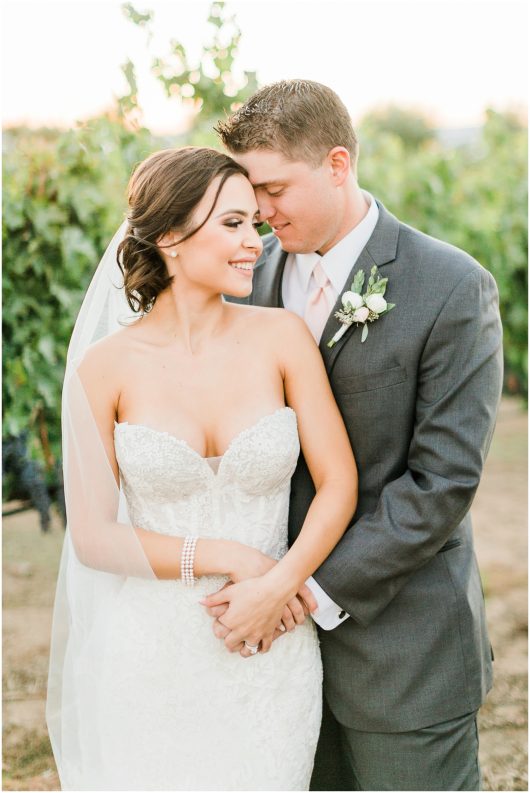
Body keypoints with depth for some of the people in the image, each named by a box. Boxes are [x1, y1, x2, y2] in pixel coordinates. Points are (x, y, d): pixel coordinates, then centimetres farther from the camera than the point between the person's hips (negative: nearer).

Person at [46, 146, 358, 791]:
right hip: (151, 659, -1)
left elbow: (339, 484, -3)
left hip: (270, 658, 2)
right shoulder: (105, 366, -8)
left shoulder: (282, 338, -5)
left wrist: (278, 585, -17)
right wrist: (227, 558, -15)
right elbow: (92, 538, -7)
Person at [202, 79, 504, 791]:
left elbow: (444, 480, -16)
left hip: (402, 649, -4)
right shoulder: (254, 271, 3)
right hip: (283, 626, 5)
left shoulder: (452, 288, -13)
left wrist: (315, 591, -18)